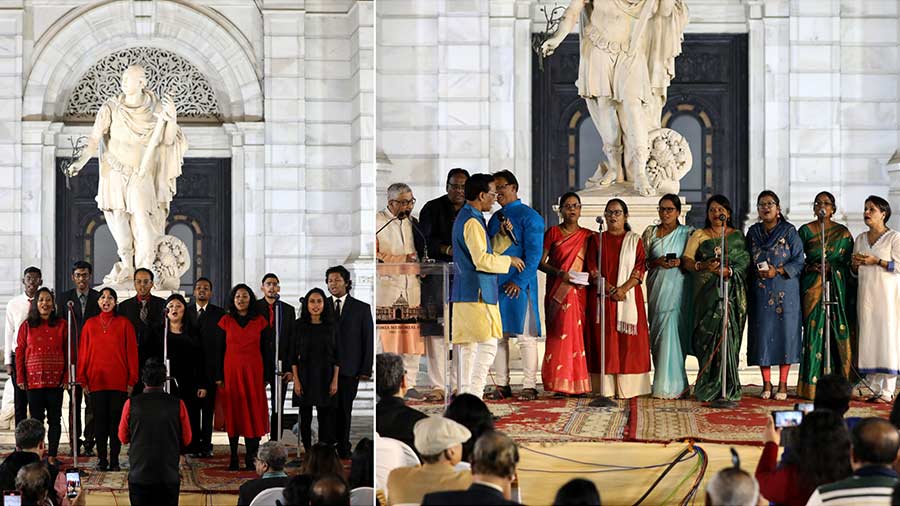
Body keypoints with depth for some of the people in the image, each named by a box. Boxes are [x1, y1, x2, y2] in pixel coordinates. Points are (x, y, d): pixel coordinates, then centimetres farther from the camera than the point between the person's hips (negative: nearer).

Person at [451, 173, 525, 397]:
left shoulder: (465, 217, 19)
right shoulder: (472, 221, -14)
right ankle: (474, 396, -18)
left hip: (464, 293, 11)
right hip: (477, 292, -11)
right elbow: (482, 260, -20)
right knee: (488, 344, -12)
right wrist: (508, 260, -7)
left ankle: (465, 394, 10)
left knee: (468, 345, 9)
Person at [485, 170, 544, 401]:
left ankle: (529, 386, -2)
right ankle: (502, 385, 11)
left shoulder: (529, 216, -3)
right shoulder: (495, 218, 16)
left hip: (518, 285, -7)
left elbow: (534, 254, -9)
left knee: (524, 335, -5)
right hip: (495, 284, 7)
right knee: (498, 336, 6)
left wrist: (520, 281, -16)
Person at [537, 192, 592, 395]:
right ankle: (559, 382, -8)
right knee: (559, 334, -8)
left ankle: (579, 383, -2)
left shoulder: (587, 236, 12)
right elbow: (540, 262, -1)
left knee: (578, 333, -3)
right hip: (557, 292, -2)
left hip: (579, 292, 2)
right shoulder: (553, 233, 5)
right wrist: (559, 273, -15)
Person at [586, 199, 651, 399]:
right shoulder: (597, 240, 11)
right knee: (605, 339, -5)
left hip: (629, 297, 0)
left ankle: (627, 388, -5)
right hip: (602, 298, 0)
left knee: (629, 342, -5)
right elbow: (593, 270, 2)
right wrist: (609, 289, -13)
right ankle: (606, 388, -5)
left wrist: (624, 288, -15)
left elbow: (640, 269, 1)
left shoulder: (634, 240, 10)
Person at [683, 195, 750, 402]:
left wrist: (729, 271, -15)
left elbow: (745, 263, 3)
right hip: (706, 292, 1)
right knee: (708, 334, -7)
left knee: (727, 333, -8)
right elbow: (686, 261, 3)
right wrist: (703, 266, -15)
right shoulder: (699, 236, 13)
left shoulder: (737, 236, 12)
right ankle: (709, 387, -3)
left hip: (731, 290, 0)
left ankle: (727, 388, -5)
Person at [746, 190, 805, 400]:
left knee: (784, 332, -4)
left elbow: (799, 261, -3)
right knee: (762, 334, 0)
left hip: (785, 292, -3)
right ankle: (766, 384, 7)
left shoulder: (790, 232, 0)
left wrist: (778, 271, -15)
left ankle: (783, 385, 3)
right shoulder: (753, 233, 11)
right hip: (760, 292, 3)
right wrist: (756, 272, -5)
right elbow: (746, 261, 15)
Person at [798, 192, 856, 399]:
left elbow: (849, 262, 7)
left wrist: (832, 267, -8)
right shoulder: (805, 231, 8)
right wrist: (810, 267, -11)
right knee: (814, 330, -7)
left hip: (837, 287, 1)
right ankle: (812, 386, -6)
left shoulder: (842, 232, 9)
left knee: (838, 331, -5)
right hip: (812, 287, -1)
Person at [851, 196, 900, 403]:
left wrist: (877, 261, -16)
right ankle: (875, 388, 4)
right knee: (868, 337, 1)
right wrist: (855, 264, -1)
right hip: (866, 294, 6)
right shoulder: (860, 239, 16)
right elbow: (855, 271, 20)